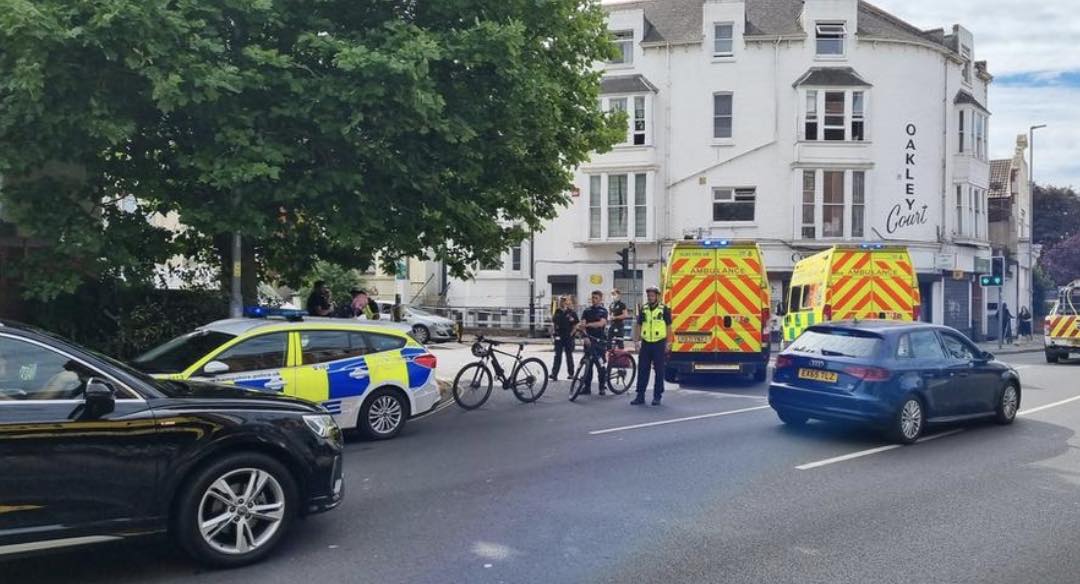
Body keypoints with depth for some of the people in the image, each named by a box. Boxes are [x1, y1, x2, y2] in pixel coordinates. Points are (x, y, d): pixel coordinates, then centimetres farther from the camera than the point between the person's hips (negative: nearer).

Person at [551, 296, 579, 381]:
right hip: (559, 337, 2)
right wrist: (553, 332, 5)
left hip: (568, 337, -2)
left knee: (569, 355, 8)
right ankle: (554, 374, -6)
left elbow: (576, 324, 0)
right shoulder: (557, 312, 7)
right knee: (558, 356, -1)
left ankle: (571, 374, 19)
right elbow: (553, 322, 16)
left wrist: (572, 333, -7)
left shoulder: (572, 312, -3)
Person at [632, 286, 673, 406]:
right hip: (645, 344, 4)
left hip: (659, 344, -4)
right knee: (642, 370, 3)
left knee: (659, 371, 2)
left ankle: (657, 397, 9)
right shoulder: (643, 310, 10)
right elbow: (639, 327, 13)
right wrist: (636, 342, 5)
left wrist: (668, 344, -6)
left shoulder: (664, 310, -1)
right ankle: (640, 396, 9)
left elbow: (669, 328, 0)